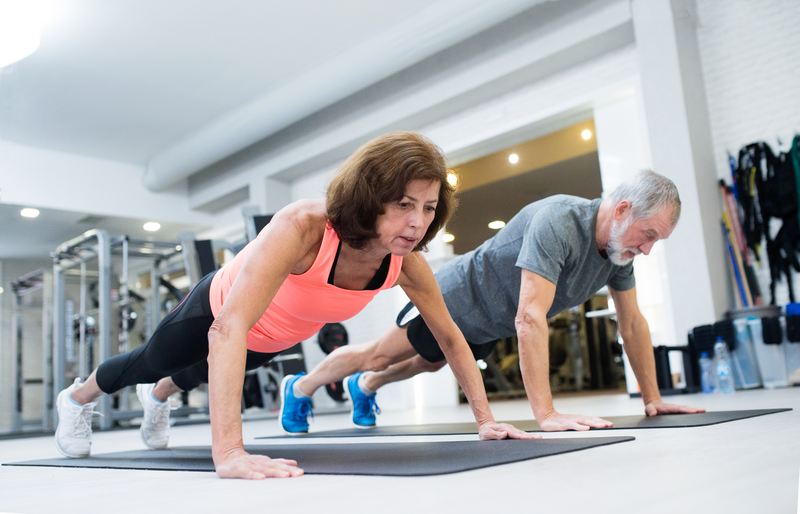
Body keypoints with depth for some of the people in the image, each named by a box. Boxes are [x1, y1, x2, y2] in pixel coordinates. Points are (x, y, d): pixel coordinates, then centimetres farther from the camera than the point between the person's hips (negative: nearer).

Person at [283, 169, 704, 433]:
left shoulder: (620, 244, -13)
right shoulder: (557, 222, -39)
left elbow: (632, 323, -3)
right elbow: (529, 319, -45)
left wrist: (652, 398, -4)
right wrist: (546, 414, -47)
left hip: (491, 326, 8)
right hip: (459, 297, -8)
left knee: (427, 364, 29)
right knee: (379, 355, 8)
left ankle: (364, 387, 56)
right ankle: (302, 387, 33)